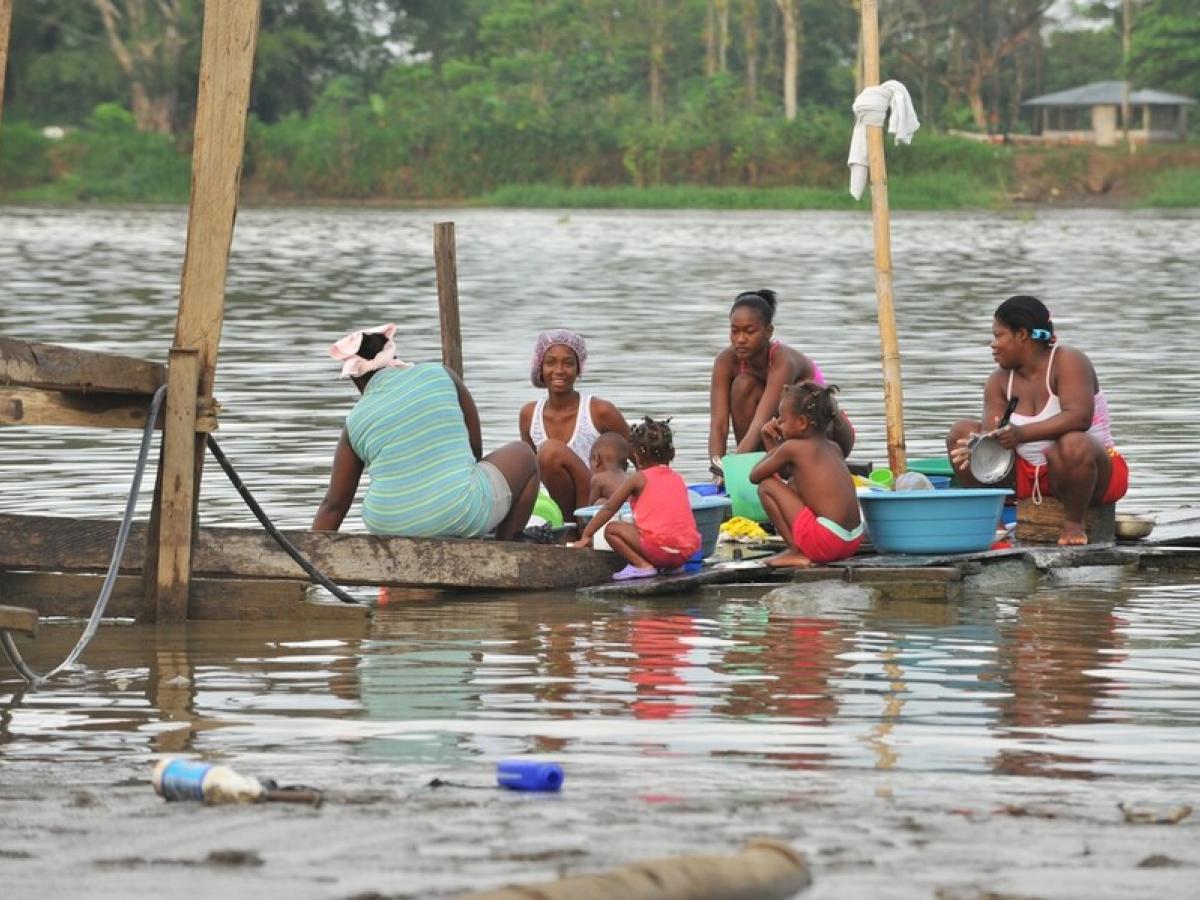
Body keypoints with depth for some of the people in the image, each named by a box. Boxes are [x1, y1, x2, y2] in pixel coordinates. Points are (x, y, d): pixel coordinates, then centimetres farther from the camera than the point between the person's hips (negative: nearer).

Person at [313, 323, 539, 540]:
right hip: (460, 518, -3)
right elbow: (476, 448, 9)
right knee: (523, 455, 23)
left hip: (389, 526, 3)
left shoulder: (355, 423, 4)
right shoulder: (440, 376, 2)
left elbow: (334, 505, 4)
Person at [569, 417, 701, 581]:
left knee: (612, 530, 5)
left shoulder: (638, 478, 4)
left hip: (659, 548, -6)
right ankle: (671, 566, 13)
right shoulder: (677, 478, 18)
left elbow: (609, 509, 10)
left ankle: (642, 565, -9)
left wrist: (586, 536, 19)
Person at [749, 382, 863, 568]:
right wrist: (772, 442, 23)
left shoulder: (793, 448, -6)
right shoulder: (834, 448, 17)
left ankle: (797, 552, 0)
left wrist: (773, 447, 20)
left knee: (766, 486, 0)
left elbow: (755, 476, 5)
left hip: (825, 541, -9)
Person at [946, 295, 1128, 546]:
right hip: (1030, 475, 6)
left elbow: (1079, 417, -32)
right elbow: (993, 437, -10)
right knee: (962, 432, -7)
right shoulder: (1000, 381, 2)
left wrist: (1022, 434, -43)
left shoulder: (1069, 361, -15)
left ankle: (1074, 523, -20)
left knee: (1072, 443, -41)